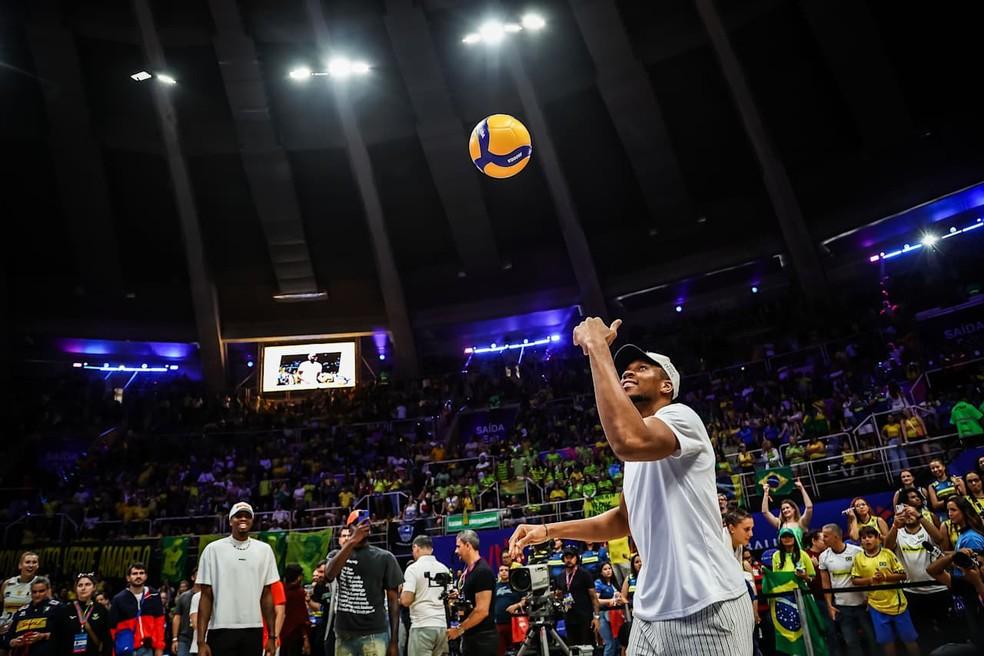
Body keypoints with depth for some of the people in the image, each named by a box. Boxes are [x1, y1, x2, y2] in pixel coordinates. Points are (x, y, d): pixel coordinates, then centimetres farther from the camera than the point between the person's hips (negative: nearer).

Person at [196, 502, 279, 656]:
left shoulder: (264, 550, 6)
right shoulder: (213, 549, -1)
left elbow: (266, 595, 8)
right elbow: (206, 597, -1)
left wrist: (272, 635, 5)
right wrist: (201, 640, -6)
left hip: (254, 630, 2)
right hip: (221, 630, -2)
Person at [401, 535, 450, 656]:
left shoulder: (413, 568, -7)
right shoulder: (444, 569, 10)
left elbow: (406, 601, -13)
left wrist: (400, 595, 7)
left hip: (422, 626, -6)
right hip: (442, 625, 6)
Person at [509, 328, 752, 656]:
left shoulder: (680, 415, -12)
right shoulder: (641, 455, 15)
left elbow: (627, 441, -35)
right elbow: (624, 520, 25)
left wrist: (597, 347, -27)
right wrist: (548, 530, 16)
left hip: (706, 612, -8)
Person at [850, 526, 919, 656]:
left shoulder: (887, 553, -6)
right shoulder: (858, 558, -2)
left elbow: (902, 575, -5)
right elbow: (855, 580, 0)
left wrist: (885, 577, -20)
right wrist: (870, 579, -16)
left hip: (896, 603, -1)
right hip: (876, 606, 1)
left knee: (909, 638, 11)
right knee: (886, 640, 8)